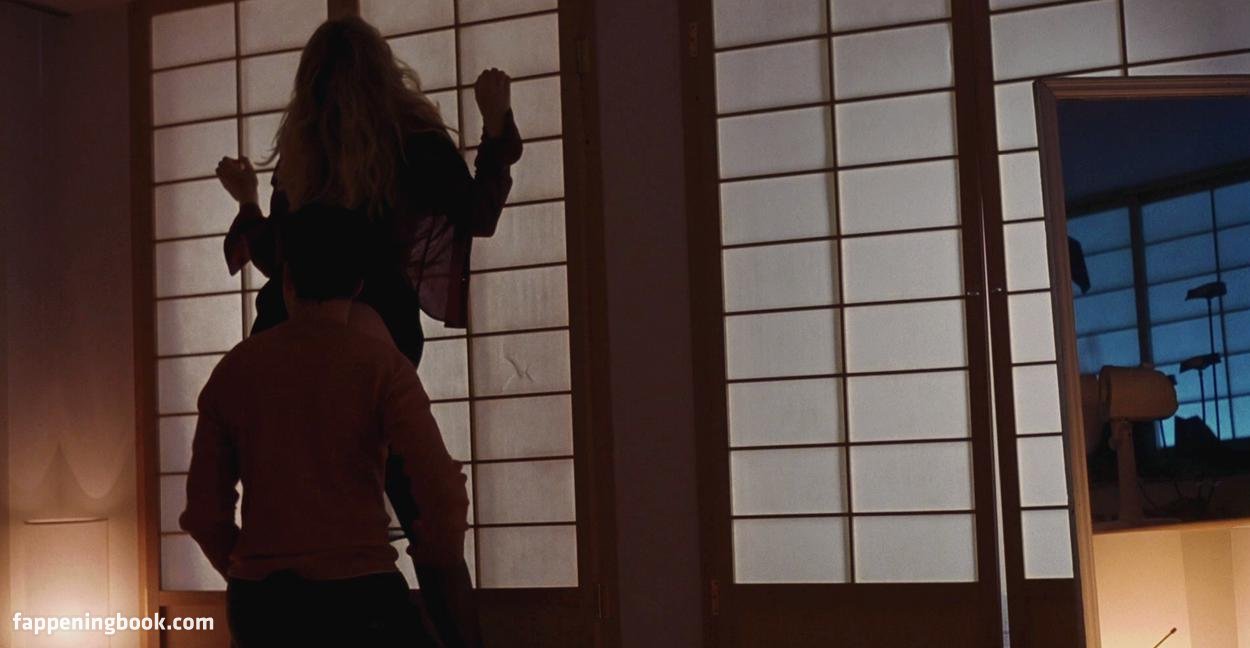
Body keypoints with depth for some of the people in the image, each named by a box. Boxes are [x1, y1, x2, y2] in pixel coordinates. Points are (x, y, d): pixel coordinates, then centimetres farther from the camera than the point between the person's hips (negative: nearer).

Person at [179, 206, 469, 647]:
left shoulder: (233, 370, 5)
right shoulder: (380, 364, -6)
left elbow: (204, 511, 8)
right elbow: (441, 492, -13)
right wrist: (436, 558, 7)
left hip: (257, 602, 4)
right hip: (358, 596, -4)